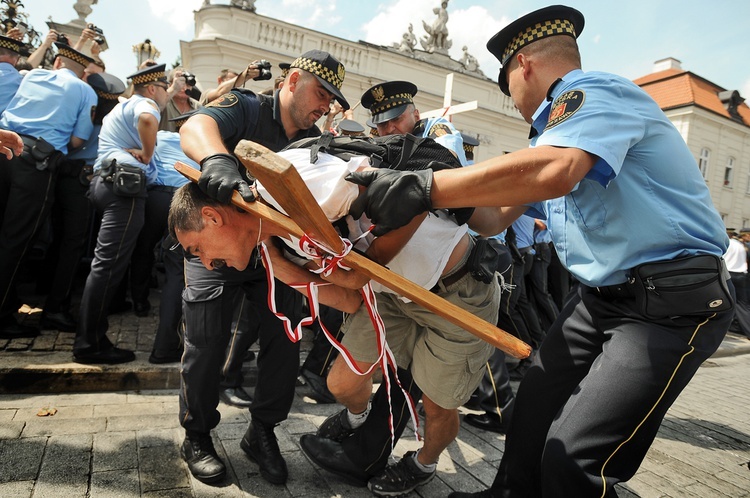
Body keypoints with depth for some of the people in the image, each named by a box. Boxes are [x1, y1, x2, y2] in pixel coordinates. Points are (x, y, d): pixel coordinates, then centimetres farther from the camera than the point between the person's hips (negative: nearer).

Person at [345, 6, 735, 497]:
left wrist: (422, 187, -35)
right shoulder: (560, 122, 17)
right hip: (601, 295, 9)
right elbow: (497, 216, 16)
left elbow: (553, 172, -36)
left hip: (672, 303, -9)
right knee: (536, 403, 13)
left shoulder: (596, 91, -13)